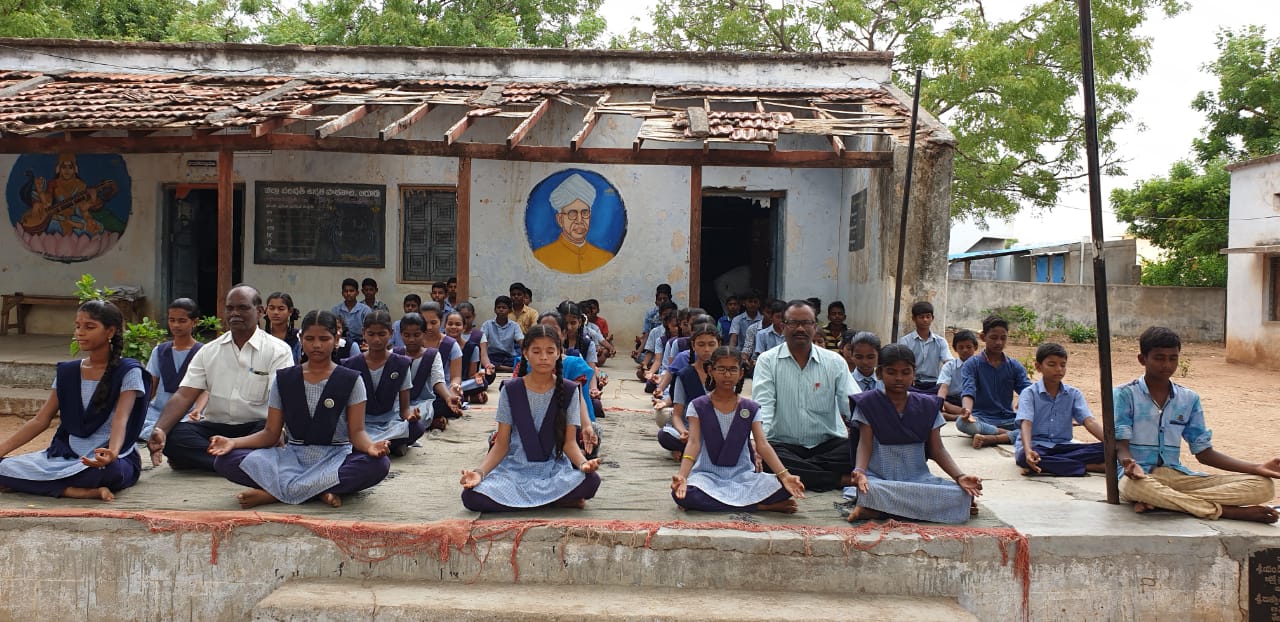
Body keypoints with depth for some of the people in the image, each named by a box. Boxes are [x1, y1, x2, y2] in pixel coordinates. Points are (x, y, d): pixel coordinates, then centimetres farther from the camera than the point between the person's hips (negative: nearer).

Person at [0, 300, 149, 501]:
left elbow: (120, 420, -19)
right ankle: (87, 491, -24)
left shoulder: (128, 372, -5)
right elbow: (40, 421, 11)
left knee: (106, 469, -42)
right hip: (67, 455, 6)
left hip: (111, 461, -6)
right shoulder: (67, 373, 12)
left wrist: (112, 453, -39)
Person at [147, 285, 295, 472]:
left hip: (256, 428, -3)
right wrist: (160, 430, -18)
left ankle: (197, 457, -24)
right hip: (214, 427, 3)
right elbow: (184, 395, 1)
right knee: (172, 436, -25)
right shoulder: (208, 351, 10)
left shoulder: (278, 350, -2)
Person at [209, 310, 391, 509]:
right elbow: (271, 433, 6)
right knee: (225, 460, -21)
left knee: (378, 465, -35)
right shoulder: (284, 379, 8)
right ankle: (320, 490, -27)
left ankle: (273, 493, -27)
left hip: (334, 459, -2)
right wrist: (234, 442, -12)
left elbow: (356, 431, -5)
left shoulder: (351, 380, 1)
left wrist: (370, 446, -29)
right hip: (292, 457, 2)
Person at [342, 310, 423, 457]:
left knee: (418, 427, -33)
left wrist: (410, 415, -22)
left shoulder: (401, 364, 2)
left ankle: (368, 444, -14)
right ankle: (392, 443, -14)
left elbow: (404, 408, 2)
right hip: (361, 423, 0)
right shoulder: (351, 365, 3)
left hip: (391, 422, 0)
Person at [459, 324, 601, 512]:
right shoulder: (510, 390, 1)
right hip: (515, 468, 1)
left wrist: (584, 463, -25)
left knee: (590, 480, -34)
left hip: (554, 468, 0)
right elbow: (502, 443, 1)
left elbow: (569, 442, -2)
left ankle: (518, 499, -14)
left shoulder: (568, 391, 1)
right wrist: (480, 472, -17)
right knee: (471, 496, -29)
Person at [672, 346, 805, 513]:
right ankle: (761, 506, -24)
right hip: (707, 475, -1)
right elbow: (693, 443, -11)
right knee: (681, 494, -36)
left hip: (743, 475, 1)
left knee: (783, 488, -25)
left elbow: (762, 445, -5)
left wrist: (785, 476, -22)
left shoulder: (751, 409, 5)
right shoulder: (698, 406, 0)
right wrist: (682, 476, -30)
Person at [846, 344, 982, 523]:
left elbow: (937, 449, 7)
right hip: (879, 477, -5)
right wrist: (859, 472, -25)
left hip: (918, 477, 5)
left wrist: (959, 476, -10)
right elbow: (865, 444, -5)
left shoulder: (928, 406, 11)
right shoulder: (868, 403, 3)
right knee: (870, 492, -40)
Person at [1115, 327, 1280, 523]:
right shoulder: (1124, 394, -1)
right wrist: (1129, 463, -32)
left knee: (1263, 486, -14)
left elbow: (1204, 452, 13)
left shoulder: (1189, 399, 12)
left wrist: (1256, 468, 0)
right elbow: (1121, 446, -8)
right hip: (1138, 476, -5)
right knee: (1136, 487, -44)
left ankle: (1158, 502, -27)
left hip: (1177, 475, 5)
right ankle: (1228, 511, -28)